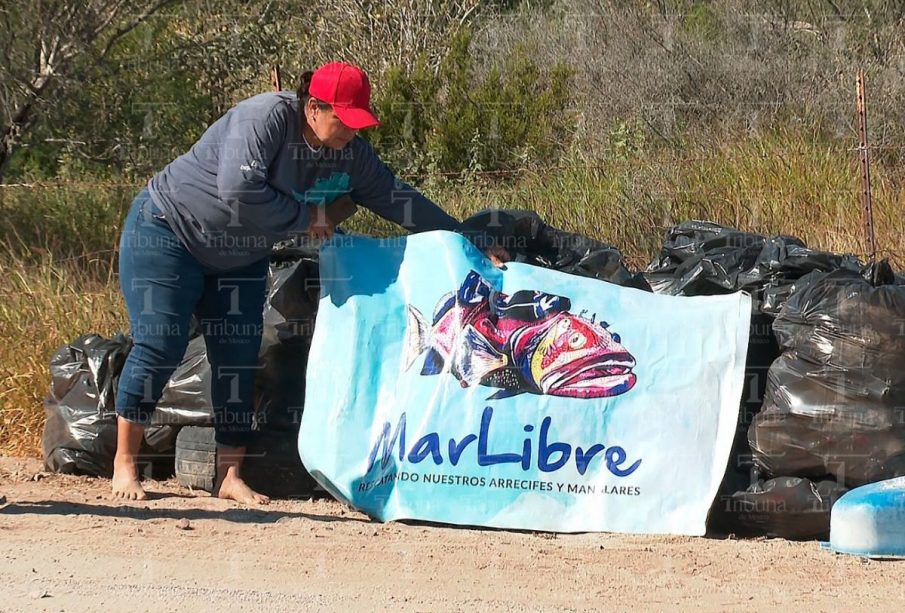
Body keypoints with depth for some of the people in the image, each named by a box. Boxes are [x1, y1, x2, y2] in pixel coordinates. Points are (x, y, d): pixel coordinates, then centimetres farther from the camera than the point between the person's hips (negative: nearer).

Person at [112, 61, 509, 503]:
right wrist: (306, 216, -26)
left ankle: (230, 476, 4)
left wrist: (469, 244, -2)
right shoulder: (264, 119, -28)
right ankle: (124, 465, -2)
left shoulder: (350, 153, -6)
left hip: (237, 260, 7)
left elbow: (399, 200, 0)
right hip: (167, 234, -7)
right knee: (159, 346, -11)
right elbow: (238, 190, -38)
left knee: (239, 359, -1)